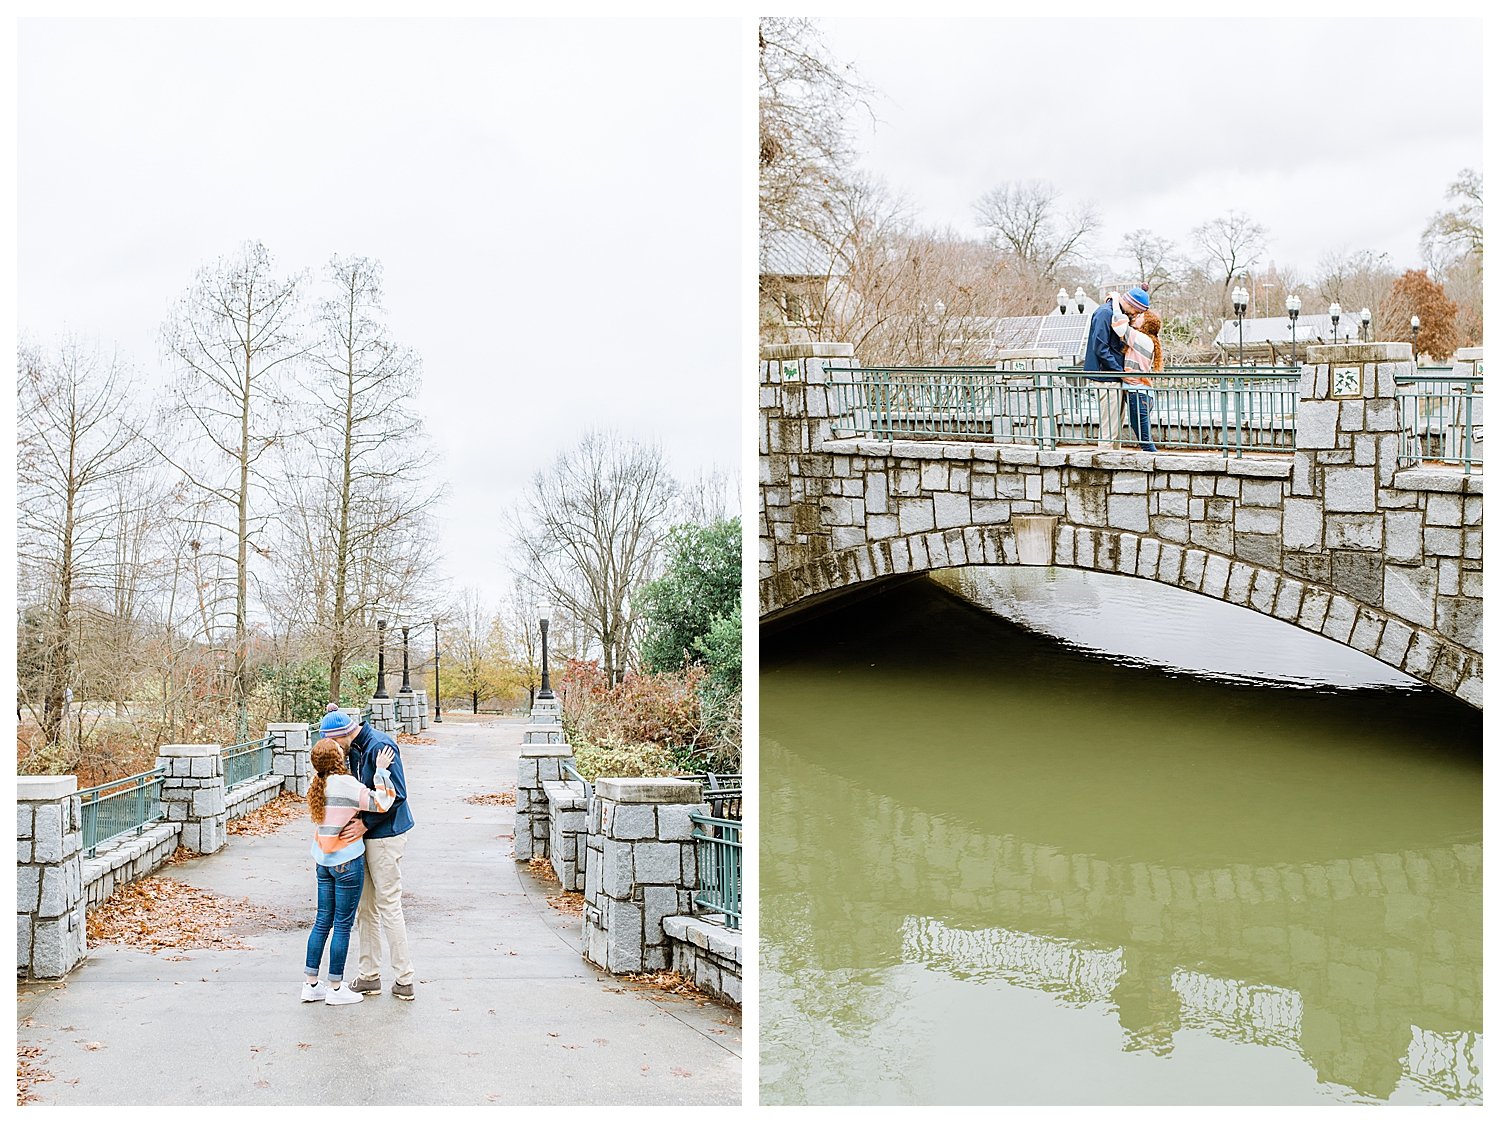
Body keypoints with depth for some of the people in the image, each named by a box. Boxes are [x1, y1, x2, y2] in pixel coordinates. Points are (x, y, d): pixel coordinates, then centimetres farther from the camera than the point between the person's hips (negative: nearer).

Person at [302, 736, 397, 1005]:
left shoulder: (318, 784, 3)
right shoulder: (344, 783, -19)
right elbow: (381, 803, -18)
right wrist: (381, 771, -12)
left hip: (323, 861, 7)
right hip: (347, 862, -7)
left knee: (323, 921, 14)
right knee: (343, 925, 2)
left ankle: (311, 985, 17)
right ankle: (336, 989, 9)